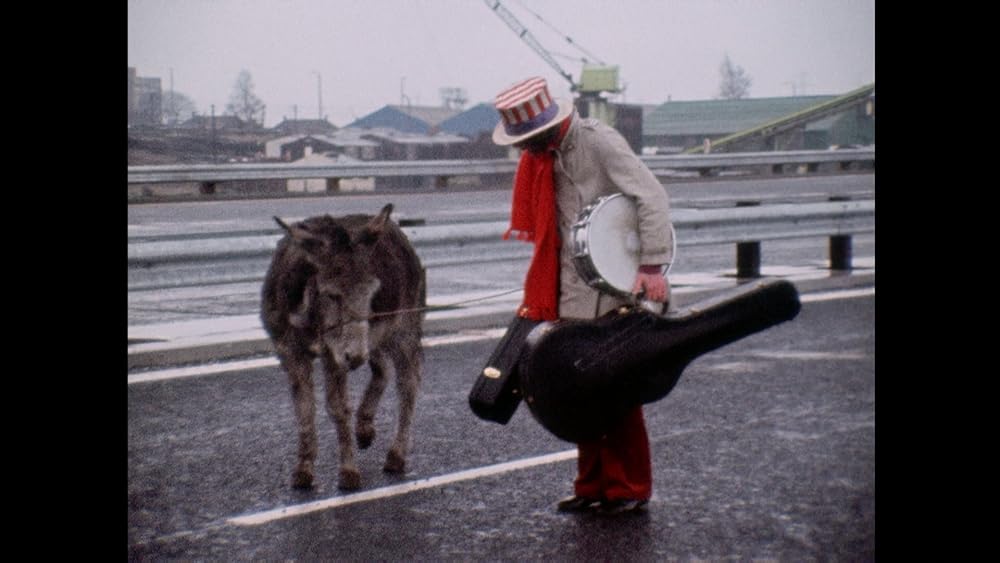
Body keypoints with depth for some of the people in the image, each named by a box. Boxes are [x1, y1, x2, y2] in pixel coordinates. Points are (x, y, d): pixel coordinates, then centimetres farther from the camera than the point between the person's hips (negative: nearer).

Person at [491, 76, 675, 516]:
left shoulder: (600, 143, -15)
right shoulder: (544, 156, 9)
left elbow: (653, 198, -20)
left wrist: (652, 266, -25)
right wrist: (538, 297, 11)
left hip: (614, 294, -8)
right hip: (573, 295, 8)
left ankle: (631, 490, 9)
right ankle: (593, 486, 21)